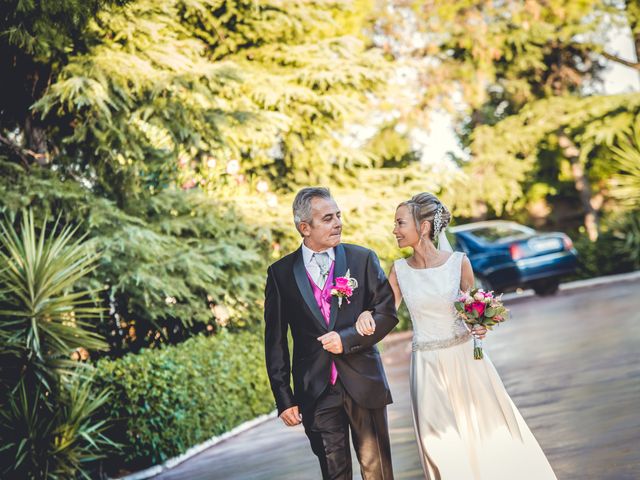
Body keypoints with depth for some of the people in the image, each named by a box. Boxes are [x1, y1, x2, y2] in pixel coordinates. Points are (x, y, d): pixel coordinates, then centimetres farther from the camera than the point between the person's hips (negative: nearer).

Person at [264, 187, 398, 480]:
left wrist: (347, 338, -14)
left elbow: (387, 313, 1)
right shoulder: (280, 273, 2)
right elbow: (275, 342, 3)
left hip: (363, 382, 0)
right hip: (316, 390, 0)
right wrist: (284, 399, -1)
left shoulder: (363, 259, 2)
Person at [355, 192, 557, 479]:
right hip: (428, 367, 1)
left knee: (490, 438, 8)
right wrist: (366, 315, -18)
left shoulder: (458, 262, -7)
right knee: (443, 449, 4)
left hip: (465, 359, -1)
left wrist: (479, 325, -17)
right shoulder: (399, 270, -2)